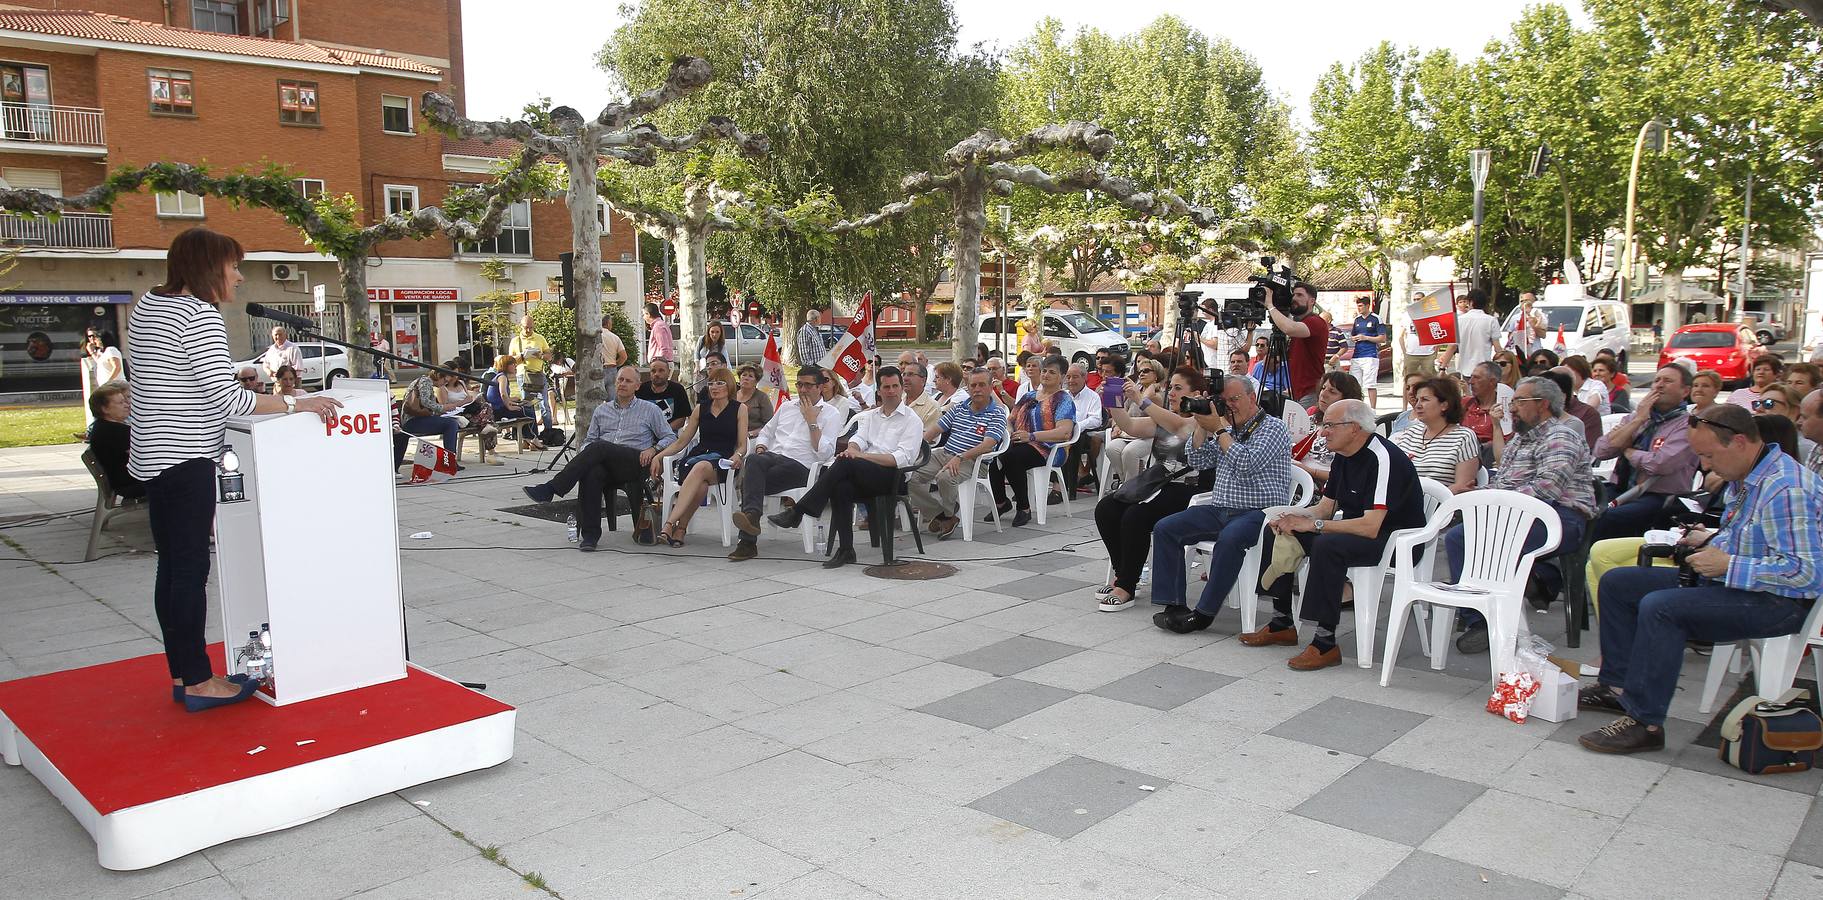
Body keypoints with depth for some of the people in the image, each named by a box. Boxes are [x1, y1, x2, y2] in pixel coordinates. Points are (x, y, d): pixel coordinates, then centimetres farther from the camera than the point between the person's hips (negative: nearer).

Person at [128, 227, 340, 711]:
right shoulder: (201, 316, -15)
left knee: (172, 568, 12)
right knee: (192, 569, -4)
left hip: (151, 454, 9)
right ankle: (199, 682, 3)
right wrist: (296, 404, -17)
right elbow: (226, 398, -21)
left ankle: (182, 674, 19)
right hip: (186, 458, -9)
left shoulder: (146, 305, 14)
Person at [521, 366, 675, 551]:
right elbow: (589, 440, 24)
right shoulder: (601, 410, 27)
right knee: (592, 474, -35)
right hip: (605, 465, 3)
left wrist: (653, 449, -7)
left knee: (599, 447, -33)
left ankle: (550, 489, -36)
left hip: (635, 464, -3)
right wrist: (583, 458, 1)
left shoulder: (650, 409, 17)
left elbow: (670, 437, 13)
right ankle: (589, 533, -34)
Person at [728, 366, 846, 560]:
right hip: (772, 457, 4)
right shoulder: (787, 407, 26)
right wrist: (760, 448, 10)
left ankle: (747, 542, -35)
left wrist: (811, 420, -4)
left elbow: (824, 453, -5)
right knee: (753, 460, -33)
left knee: (751, 479, -29)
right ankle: (751, 514, -44)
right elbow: (765, 433, 33)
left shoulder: (831, 413, 8)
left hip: (799, 466, -4)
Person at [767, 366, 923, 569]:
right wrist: (852, 449, -16)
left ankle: (796, 513, -28)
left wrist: (862, 455, -16)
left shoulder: (911, 420, 7)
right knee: (840, 487, -30)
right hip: (863, 476, 5)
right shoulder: (871, 415, 26)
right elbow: (859, 438, 10)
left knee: (845, 463, -30)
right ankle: (845, 550, -27)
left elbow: (902, 458, -7)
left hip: (891, 476, -5)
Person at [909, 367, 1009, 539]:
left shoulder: (997, 413, -4)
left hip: (970, 461, -6)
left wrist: (959, 458, -28)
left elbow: (988, 445, -17)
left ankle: (949, 514, -5)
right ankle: (937, 514, 1)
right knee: (910, 476, -13)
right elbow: (936, 428, 15)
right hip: (943, 453, 6)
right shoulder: (959, 408, 16)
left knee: (944, 477, -36)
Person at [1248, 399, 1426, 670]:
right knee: (1276, 533, 3)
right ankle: (1281, 625, 7)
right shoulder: (1344, 456, 7)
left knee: (1327, 545, -37)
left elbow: (1371, 527, -30)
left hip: (1394, 540, -10)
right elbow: (1325, 507, 14)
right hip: (1353, 532, 10)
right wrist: (1292, 518, -7)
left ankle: (1326, 643, -31)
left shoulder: (1381, 458, -23)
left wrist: (1313, 525, -23)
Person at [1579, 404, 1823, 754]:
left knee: (1660, 607, -32)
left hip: (1777, 602, -11)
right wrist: (1712, 539, 7)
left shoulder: (1787, 489, -23)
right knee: (1616, 583, 7)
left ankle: (1645, 722, -25)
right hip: (1727, 581, 11)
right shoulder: (1745, 477, 8)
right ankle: (1617, 685, 10)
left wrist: (1727, 564, -24)